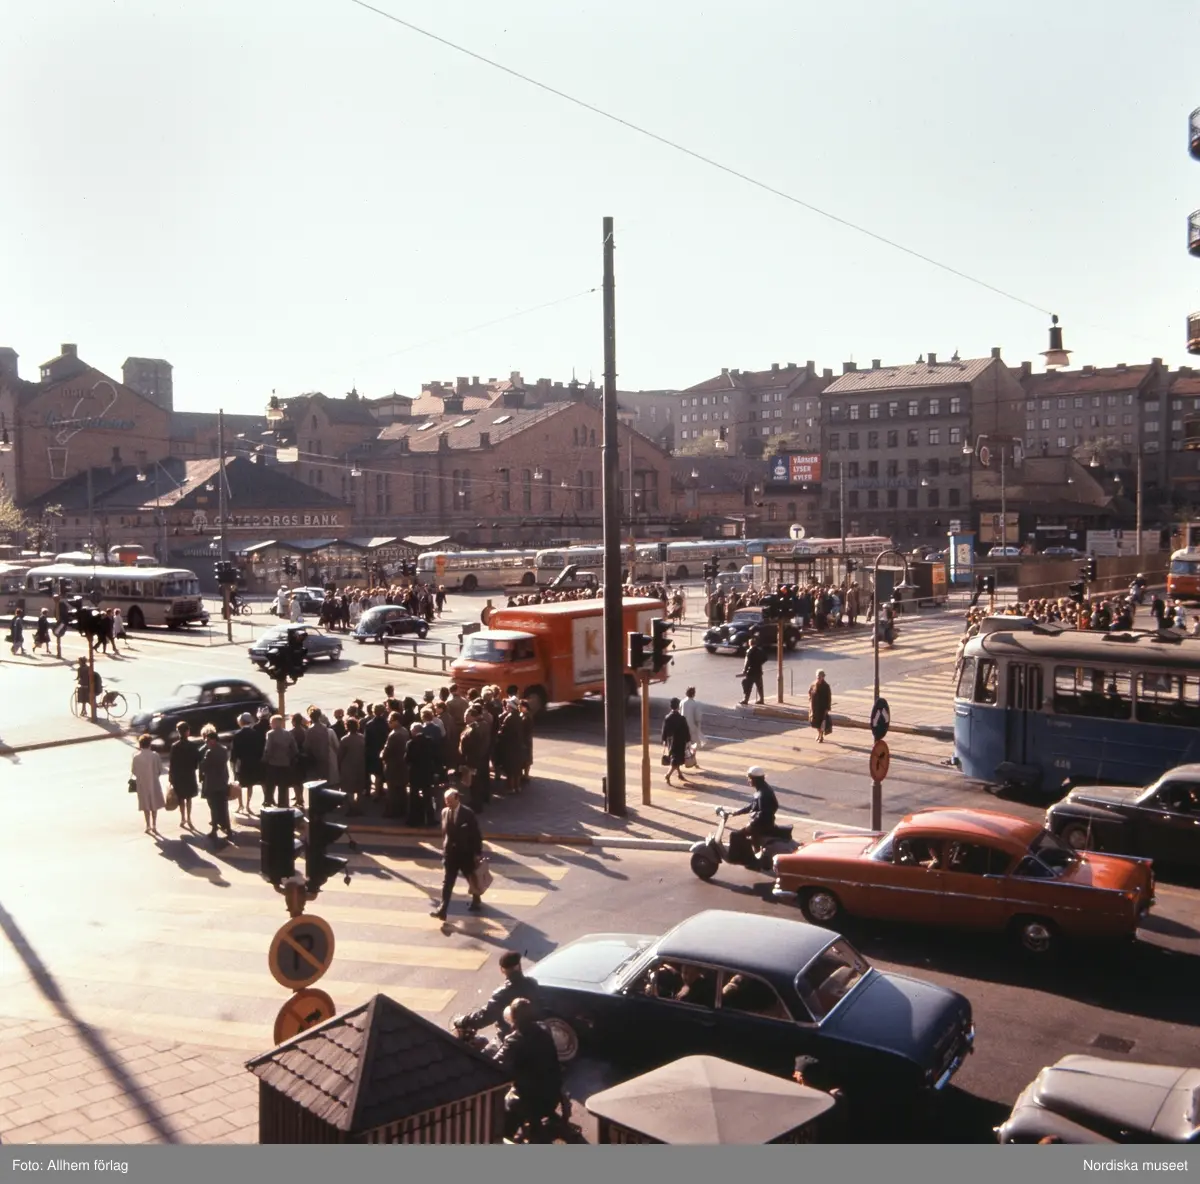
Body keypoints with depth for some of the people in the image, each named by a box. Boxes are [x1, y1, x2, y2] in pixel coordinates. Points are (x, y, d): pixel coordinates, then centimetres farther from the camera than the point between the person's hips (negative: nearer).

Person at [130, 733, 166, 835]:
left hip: (142, 784, 1)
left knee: (145, 805, 14)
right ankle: (154, 826, 15)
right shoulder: (154, 755, -14)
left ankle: (148, 826, 19)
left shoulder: (136, 756, -12)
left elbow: (133, 770, -5)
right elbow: (160, 770, -8)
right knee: (154, 805, 13)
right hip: (153, 783, -1)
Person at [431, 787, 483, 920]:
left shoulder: (468, 813, -14)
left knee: (473, 880, 16)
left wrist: (477, 853, -11)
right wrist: (444, 849, 9)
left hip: (466, 853, -3)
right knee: (447, 882, -3)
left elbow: (476, 834, -10)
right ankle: (443, 909, -5)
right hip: (450, 853, 3)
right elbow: (444, 832, 10)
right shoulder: (444, 812, 0)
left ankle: (476, 902, 39)